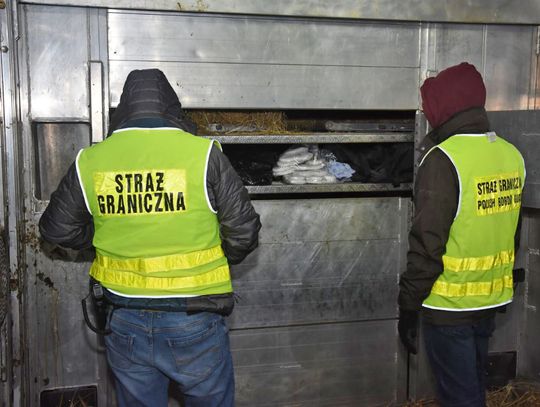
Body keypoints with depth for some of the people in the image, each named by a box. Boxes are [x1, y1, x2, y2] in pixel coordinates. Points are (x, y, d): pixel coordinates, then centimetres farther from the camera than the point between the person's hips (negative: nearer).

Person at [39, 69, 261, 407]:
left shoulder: (89, 162, -3)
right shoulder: (203, 154, -11)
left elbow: (57, 229, 9)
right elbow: (244, 231, -8)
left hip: (125, 326, 3)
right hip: (194, 326, -2)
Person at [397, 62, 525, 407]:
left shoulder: (443, 160, -20)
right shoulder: (512, 155, 2)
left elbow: (427, 243, -21)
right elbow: (512, 233, 11)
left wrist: (408, 307, -12)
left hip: (449, 306, -7)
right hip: (492, 301, 7)